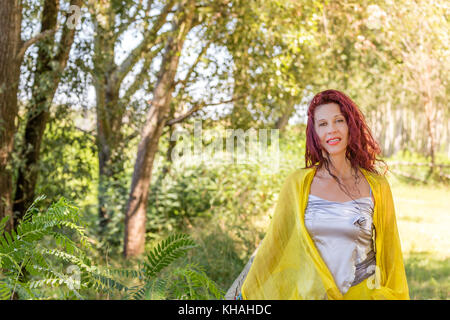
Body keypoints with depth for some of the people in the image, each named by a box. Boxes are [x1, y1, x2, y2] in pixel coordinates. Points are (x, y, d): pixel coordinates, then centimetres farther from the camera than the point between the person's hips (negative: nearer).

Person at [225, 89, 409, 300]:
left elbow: (390, 254, 6)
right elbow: (275, 243, 6)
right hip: (309, 293, 0)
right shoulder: (297, 183, -2)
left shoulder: (376, 186, -1)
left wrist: (395, 296, 5)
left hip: (363, 293, 0)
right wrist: (245, 293, 9)